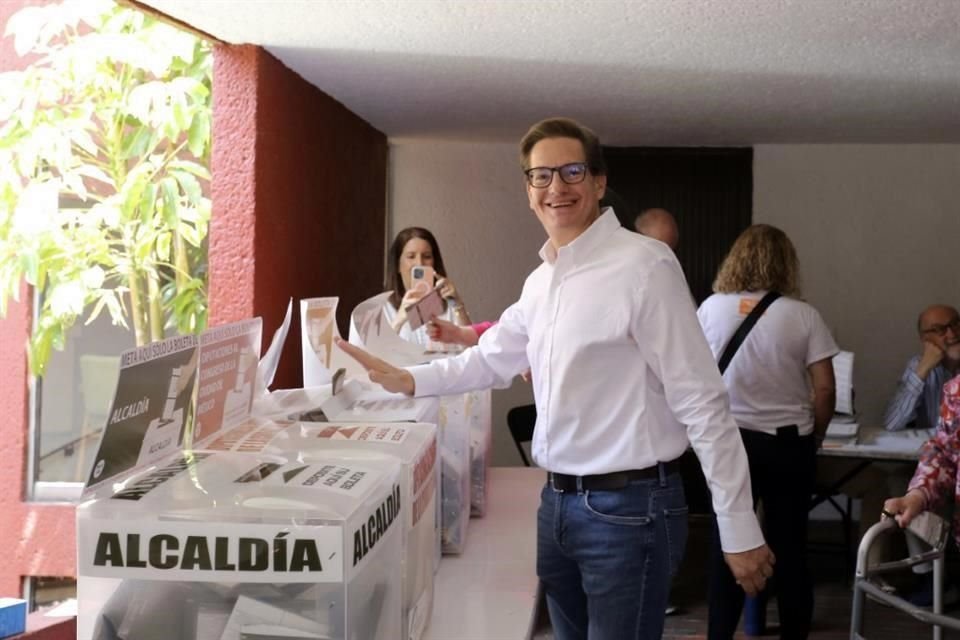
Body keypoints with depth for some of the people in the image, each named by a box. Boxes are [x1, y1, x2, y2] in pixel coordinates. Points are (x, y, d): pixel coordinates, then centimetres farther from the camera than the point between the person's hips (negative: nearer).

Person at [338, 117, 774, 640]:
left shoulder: (643, 265, -16)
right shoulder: (540, 280, 10)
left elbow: (701, 401, -16)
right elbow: (492, 358, 24)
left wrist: (739, 530, -15)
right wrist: (405, 380, 9)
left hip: (628, 506, -8)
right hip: (558, 501, 8)